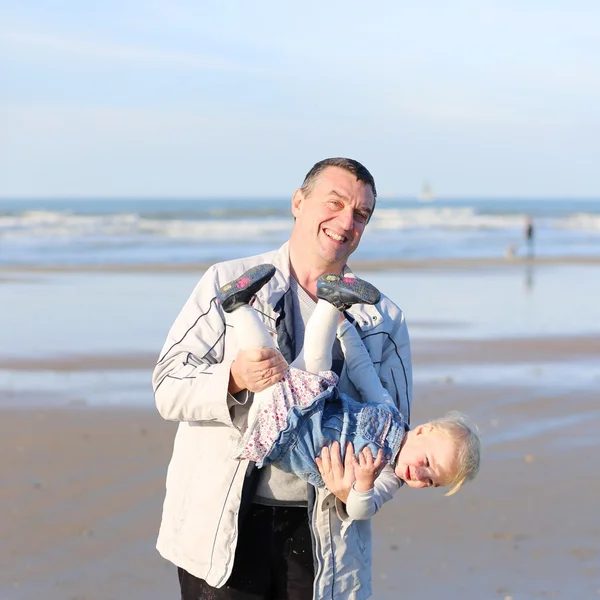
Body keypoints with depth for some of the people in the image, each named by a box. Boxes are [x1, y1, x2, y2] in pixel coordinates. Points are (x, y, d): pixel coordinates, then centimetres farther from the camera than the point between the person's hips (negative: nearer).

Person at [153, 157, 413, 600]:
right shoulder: (228, 283, 4)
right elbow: (168, 387, -3)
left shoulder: (383, 320, 11)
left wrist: (360, 493, -11)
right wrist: (234, 379, -23)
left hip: (322, 533, 2)